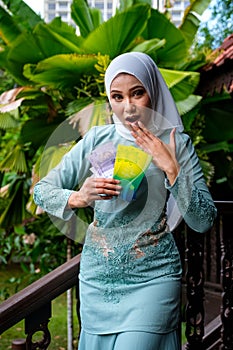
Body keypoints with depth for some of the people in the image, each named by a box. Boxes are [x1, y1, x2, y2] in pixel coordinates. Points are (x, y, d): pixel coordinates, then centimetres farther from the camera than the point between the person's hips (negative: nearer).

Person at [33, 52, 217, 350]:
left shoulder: (176, 144, -4)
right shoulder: (98, 140, 2)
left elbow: (203, 221, -8)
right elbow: (42, 191, 0)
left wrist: (171, 168, -19)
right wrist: (77, 198, -20)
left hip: (152, 278, -3)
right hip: (98, 276, 3)